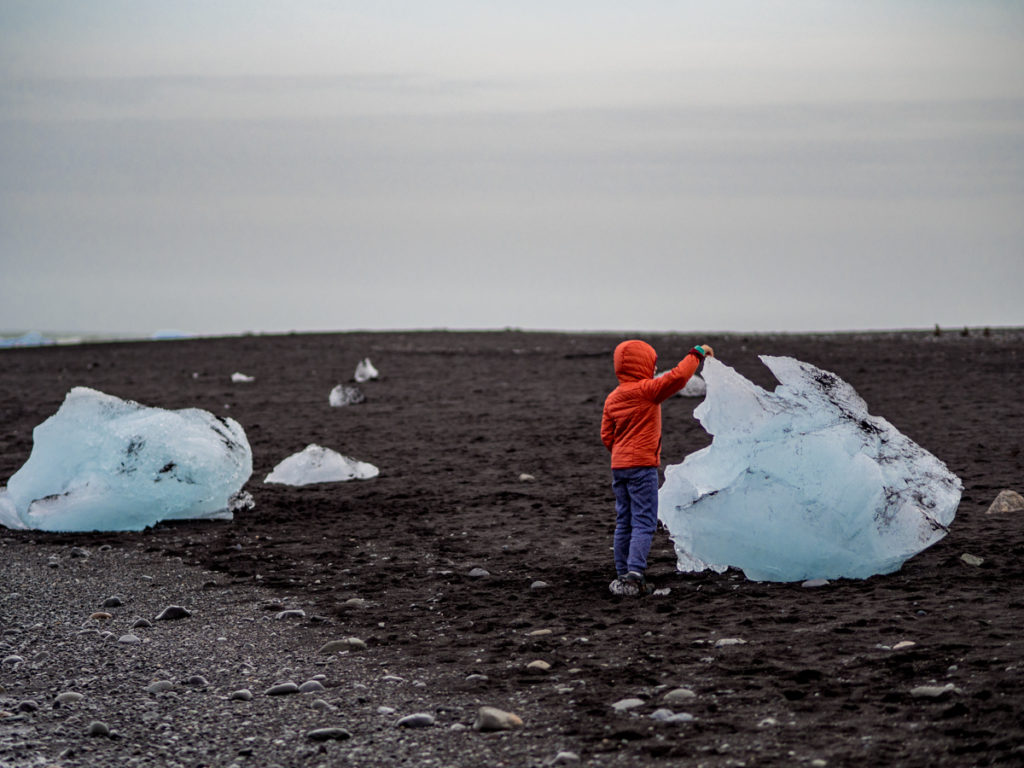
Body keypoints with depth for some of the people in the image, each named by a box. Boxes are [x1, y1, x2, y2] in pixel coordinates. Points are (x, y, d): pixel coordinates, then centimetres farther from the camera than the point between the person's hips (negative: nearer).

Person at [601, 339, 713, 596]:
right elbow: (678, 377, -19)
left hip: (619, 466, 7)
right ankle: (635, 574, -20)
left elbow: (607, 436, 12)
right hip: (642, 465, -7)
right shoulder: (646, 390, -12)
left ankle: (623, 576, 14)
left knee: (624, 522, 12)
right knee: (644, 522, -7)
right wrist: (697, 353, -6)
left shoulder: (612, 398, 10)